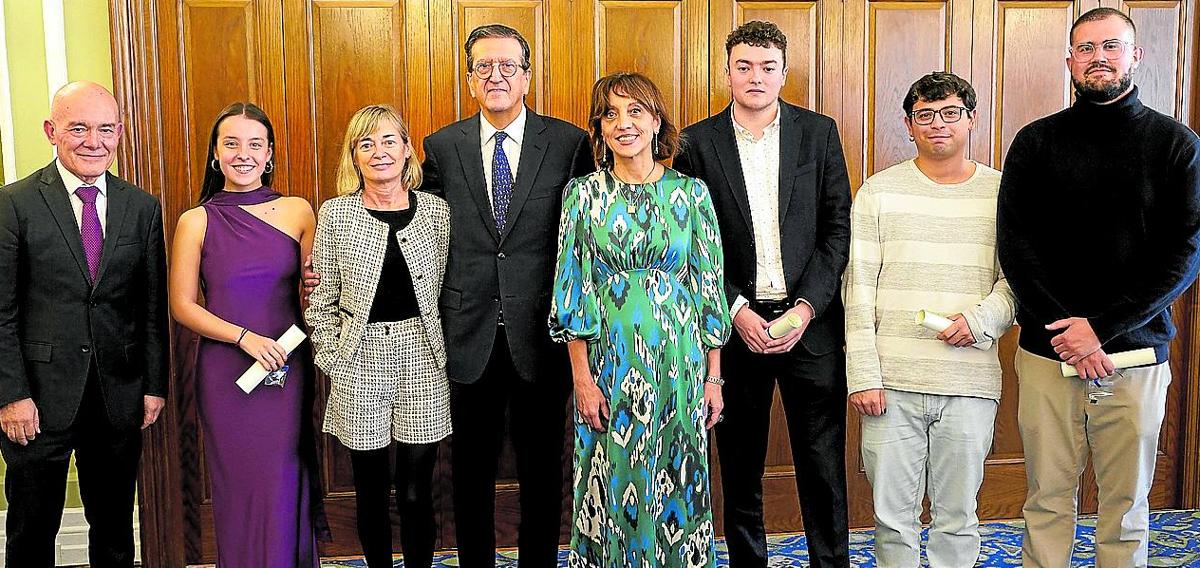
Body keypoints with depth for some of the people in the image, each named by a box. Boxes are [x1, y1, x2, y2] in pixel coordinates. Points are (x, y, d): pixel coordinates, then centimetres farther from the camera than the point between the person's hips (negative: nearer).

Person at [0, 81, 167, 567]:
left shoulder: (142, 207, 4)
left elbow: (153, 304, 6)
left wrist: (155, 384, 3)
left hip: (120, 395, 3)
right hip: (40, 397, -2)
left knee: (114, 524, 15)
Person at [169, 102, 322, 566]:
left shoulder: (298, 212, 2)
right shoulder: (196, 222, -1)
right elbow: (182, 305, -1)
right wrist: (244, 337, -14)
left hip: (288, 368, 1)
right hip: (225, 373, -1)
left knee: (284, 487, 5)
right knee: (239, 485, 8)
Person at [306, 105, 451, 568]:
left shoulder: (436, 211, 2)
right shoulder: (336, 214, 0)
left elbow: (446, 291, 7)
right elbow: (321, 301, 3)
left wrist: (440, 351, 3)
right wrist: (335, 361, -2)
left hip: (422, 360, 0)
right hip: (360, 361, 0)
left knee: (415, 492, 5)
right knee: (371, 491, 11)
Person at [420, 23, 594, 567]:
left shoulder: (570, 144, -2)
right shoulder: (442, 147, 3)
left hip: (541, 334, -1)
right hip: (469, 336, 1)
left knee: (541, 468, 12)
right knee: (472, 468, 14)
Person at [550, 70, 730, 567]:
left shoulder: (691, 192, 2)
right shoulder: (584, 194, 0)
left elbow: (710, 287, 4)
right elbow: (572, 291, -2)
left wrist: (714, 377, 1)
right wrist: (582, 377, -8)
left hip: (679, 363, 1)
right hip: (610, 363, -1)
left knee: (677, 482, 9)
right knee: (614, 483, 7)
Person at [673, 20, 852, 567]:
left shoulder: (820, 132, 4)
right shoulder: (698, 143, 2)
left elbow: (838, 228, 2)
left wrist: (808, 307, -8)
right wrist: (737, 311, -9)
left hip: (810, 320, 0)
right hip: (735, 322, 0)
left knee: (823, 466, 6)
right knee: (740, 466, 11)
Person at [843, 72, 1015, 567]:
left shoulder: (1002, 193, 7)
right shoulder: (878, 192, 4)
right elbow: (858, 288, 0)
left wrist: (981, 319, -11)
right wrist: (862, 374, -6)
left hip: (970, 384, 1)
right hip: (891, 382, 0)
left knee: (957, 517, 10)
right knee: (892, 513, 7)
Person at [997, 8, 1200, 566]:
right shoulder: (1036, 142, 5)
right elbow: (1014, 245, -1)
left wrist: (1102, 328, -13)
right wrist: (1067, 327, -12)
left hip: (1137, 353, 0)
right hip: (1047, 352, 0)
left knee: (1127, 504, 9)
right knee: (1047, 499, 7)